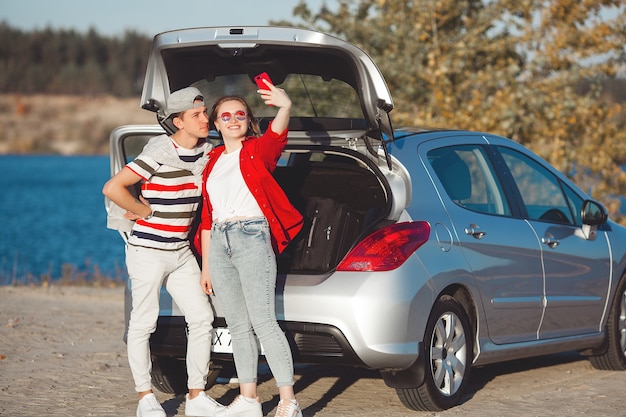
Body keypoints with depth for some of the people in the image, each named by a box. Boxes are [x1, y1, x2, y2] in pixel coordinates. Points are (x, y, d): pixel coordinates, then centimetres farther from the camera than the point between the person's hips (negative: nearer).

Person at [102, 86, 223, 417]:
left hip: (181, 251, 7)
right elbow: (112, 188, -23)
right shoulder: (160, 152, -18)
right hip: (148, 251, -7)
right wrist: (146, 211, -12)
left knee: (202, 318, 2)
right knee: (143, 324, 1)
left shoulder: (206, 152, 3)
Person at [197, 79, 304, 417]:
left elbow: (277, 135, -25)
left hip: (252, 238, -6)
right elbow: (207, 215, 18)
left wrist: (285, 107, -47)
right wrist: (205, 265, 15)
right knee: (238, 326, 9)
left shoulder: (258, 150, 0)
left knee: (263, 323, -13)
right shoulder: (212, 161, 16)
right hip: (219, 243, 6)